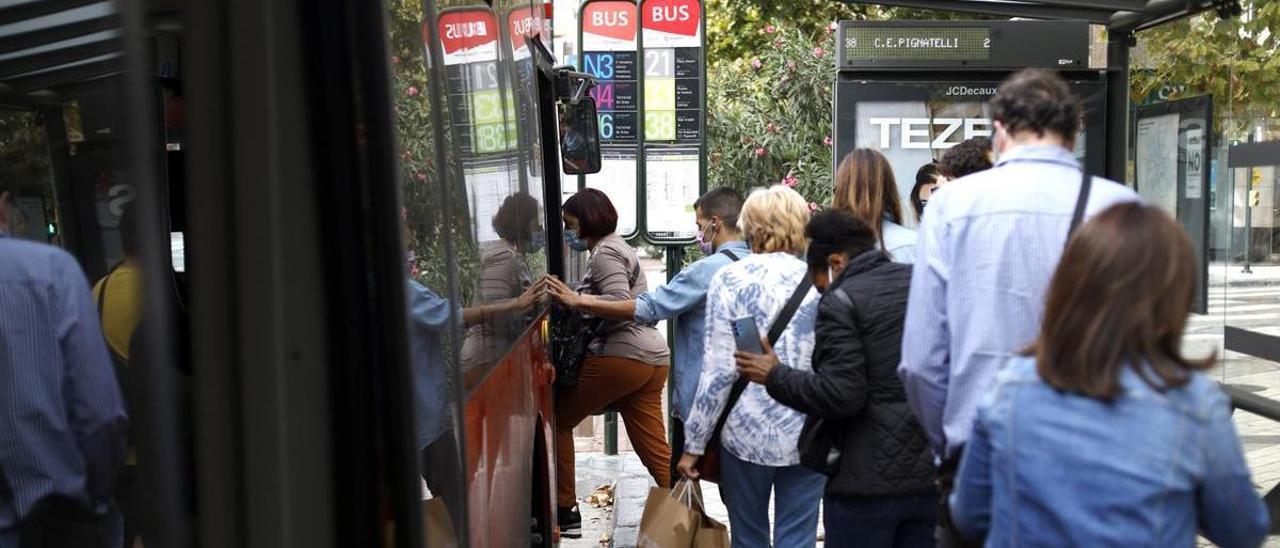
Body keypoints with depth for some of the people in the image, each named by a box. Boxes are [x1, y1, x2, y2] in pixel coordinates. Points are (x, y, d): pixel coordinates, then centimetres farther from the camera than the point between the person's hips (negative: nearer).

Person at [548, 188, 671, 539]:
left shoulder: (604, 253, -6)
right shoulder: (617, 247, 25)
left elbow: (622, 304, -19)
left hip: (621, 356, -10)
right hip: (651, 359, 10)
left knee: (556, 420, 6)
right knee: (657, 452, 8)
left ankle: (564, 512, 12)